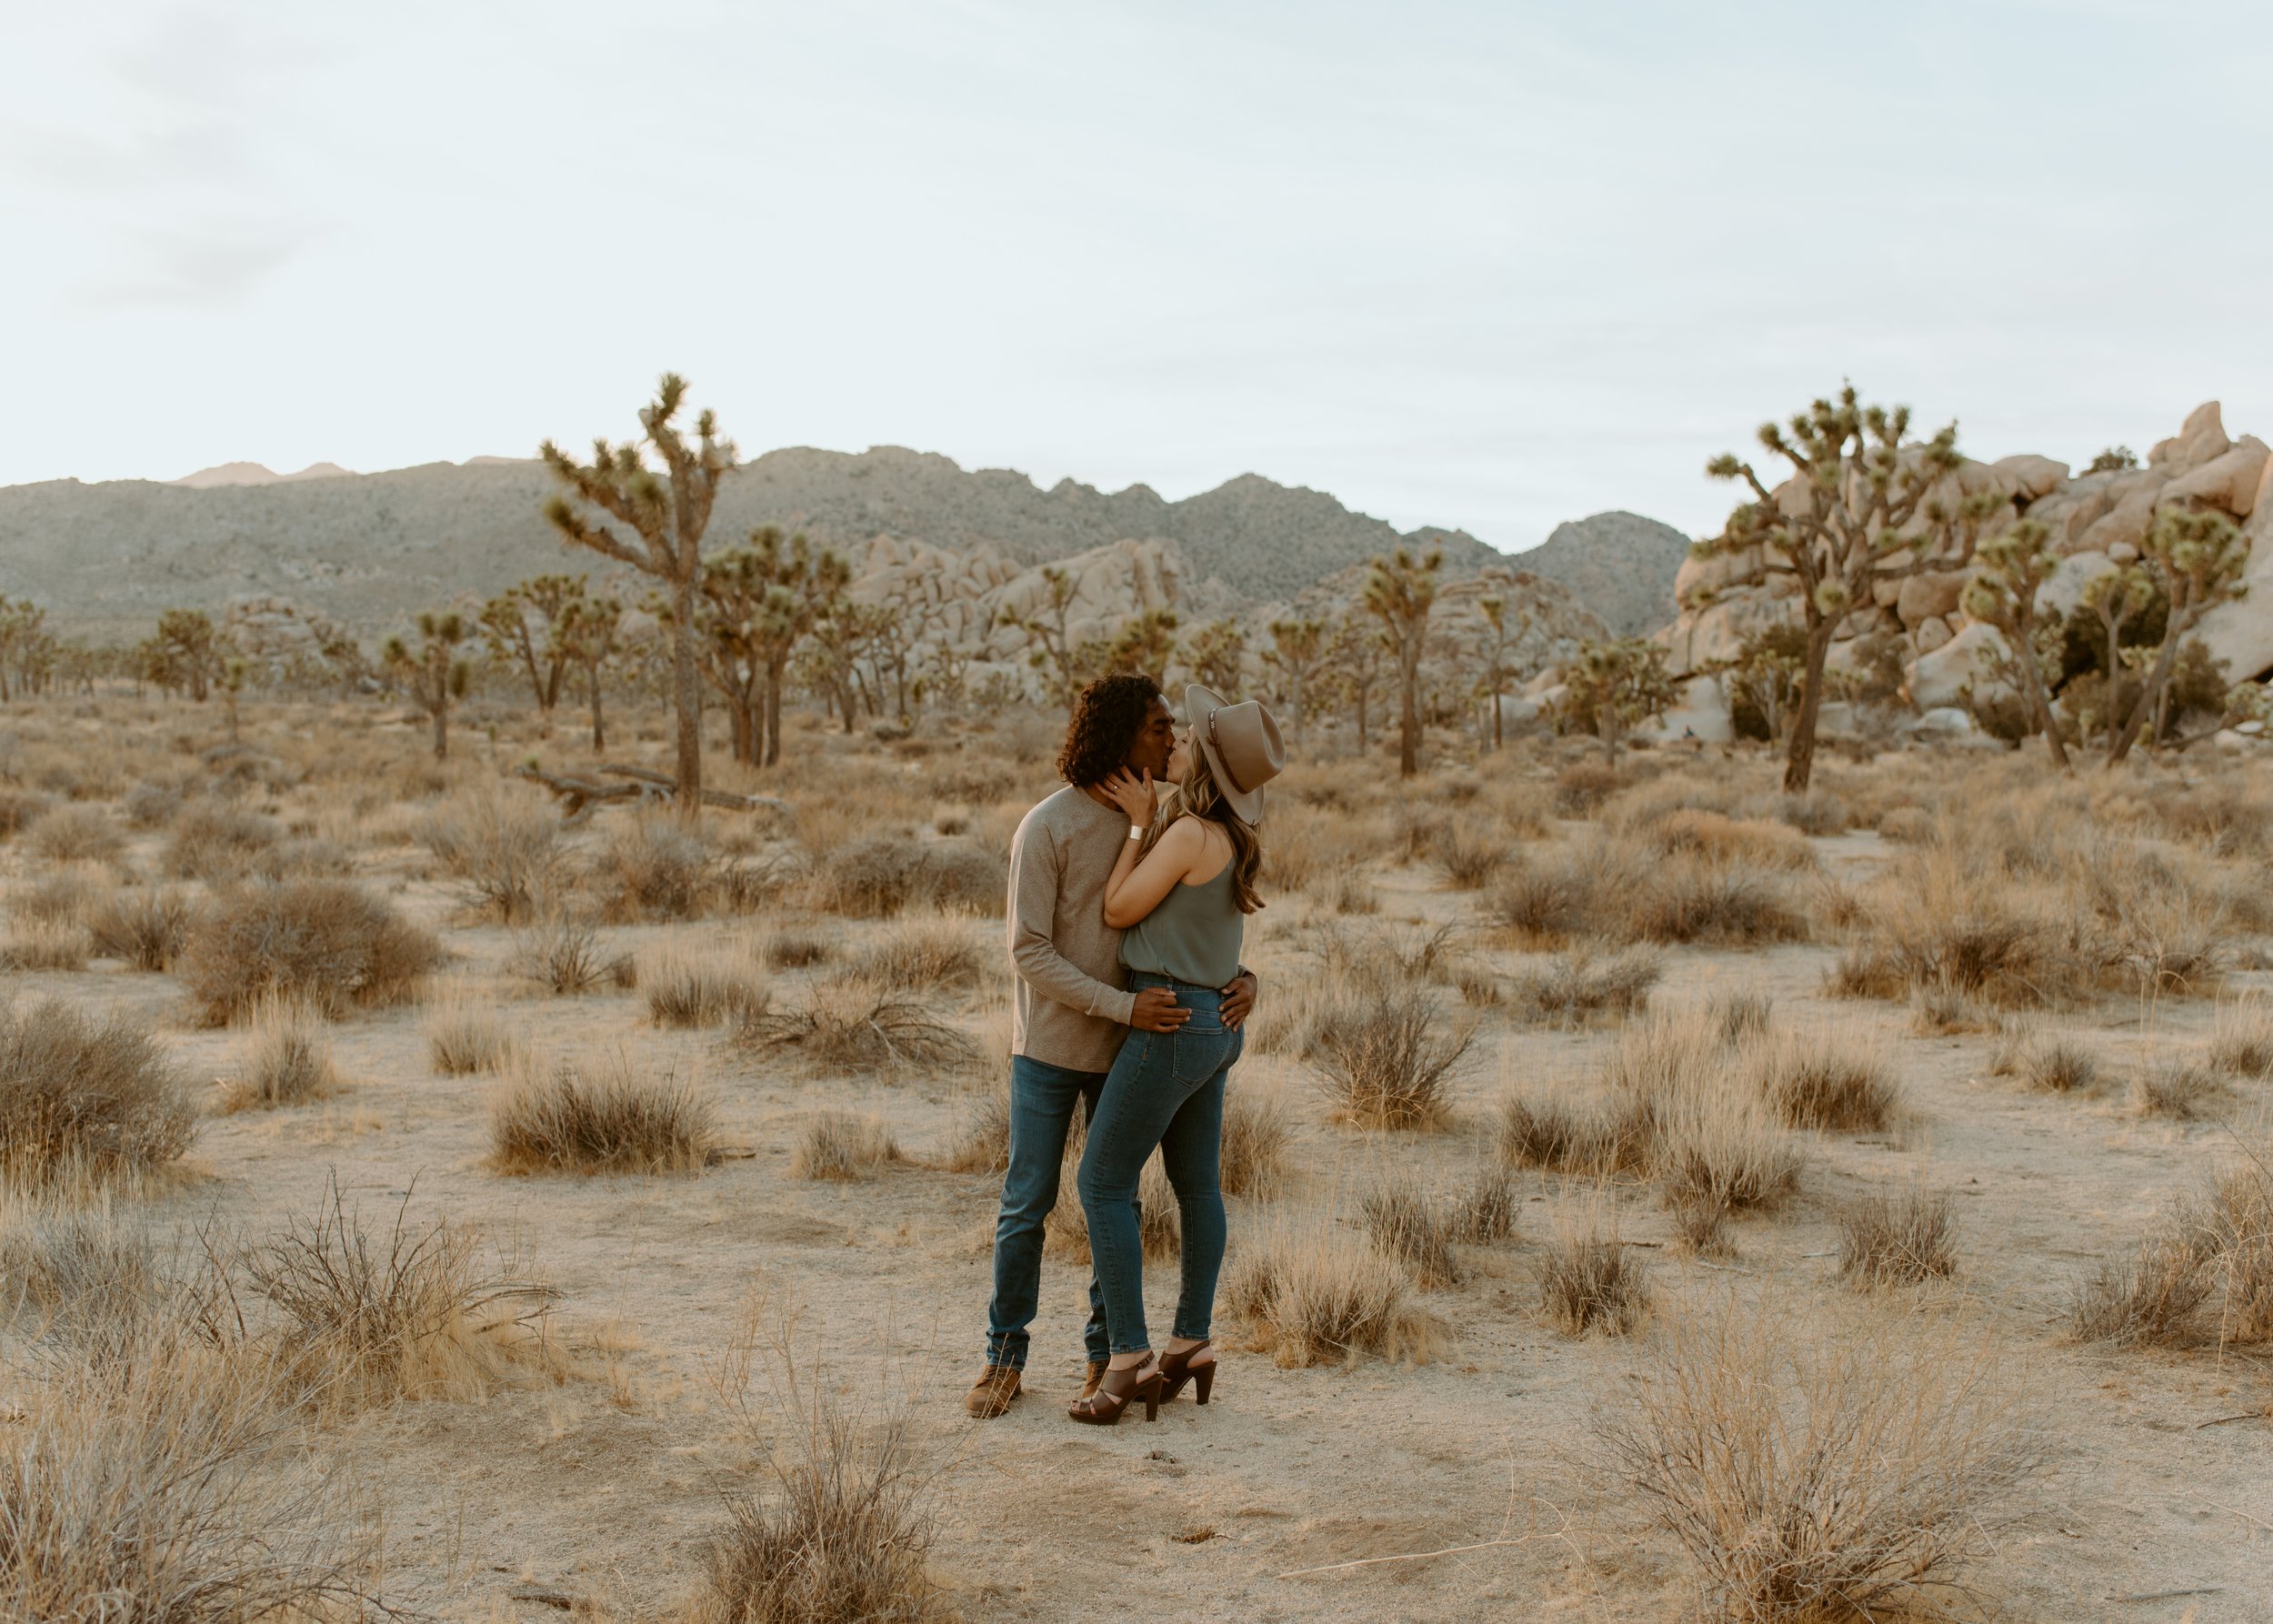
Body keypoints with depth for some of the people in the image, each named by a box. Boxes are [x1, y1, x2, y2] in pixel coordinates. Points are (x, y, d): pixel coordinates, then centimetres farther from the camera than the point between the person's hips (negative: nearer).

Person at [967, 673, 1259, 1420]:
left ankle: (1107, 1351, 20)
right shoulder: (1045, 828, -19)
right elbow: (1030, 953, -20)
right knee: (1027, 1204, 2)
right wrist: (1126, 1006, -30)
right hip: (1049, 1045, -4)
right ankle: (1005, 1357, 16)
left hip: (1124, 1047, 4)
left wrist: (1242, 979, -17)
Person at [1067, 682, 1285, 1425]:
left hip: (1171, 1026, -9)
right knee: (1196, 1184, 15)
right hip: (1213, 1025, 9)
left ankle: (1128, 1360, -1)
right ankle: (1191, 1346, 24)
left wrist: (1139, 821, -6)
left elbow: (1118, 912, -12)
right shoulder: (1234, 834, 5)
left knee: (1103, 1183, -2)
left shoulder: (1187, 833, -22)